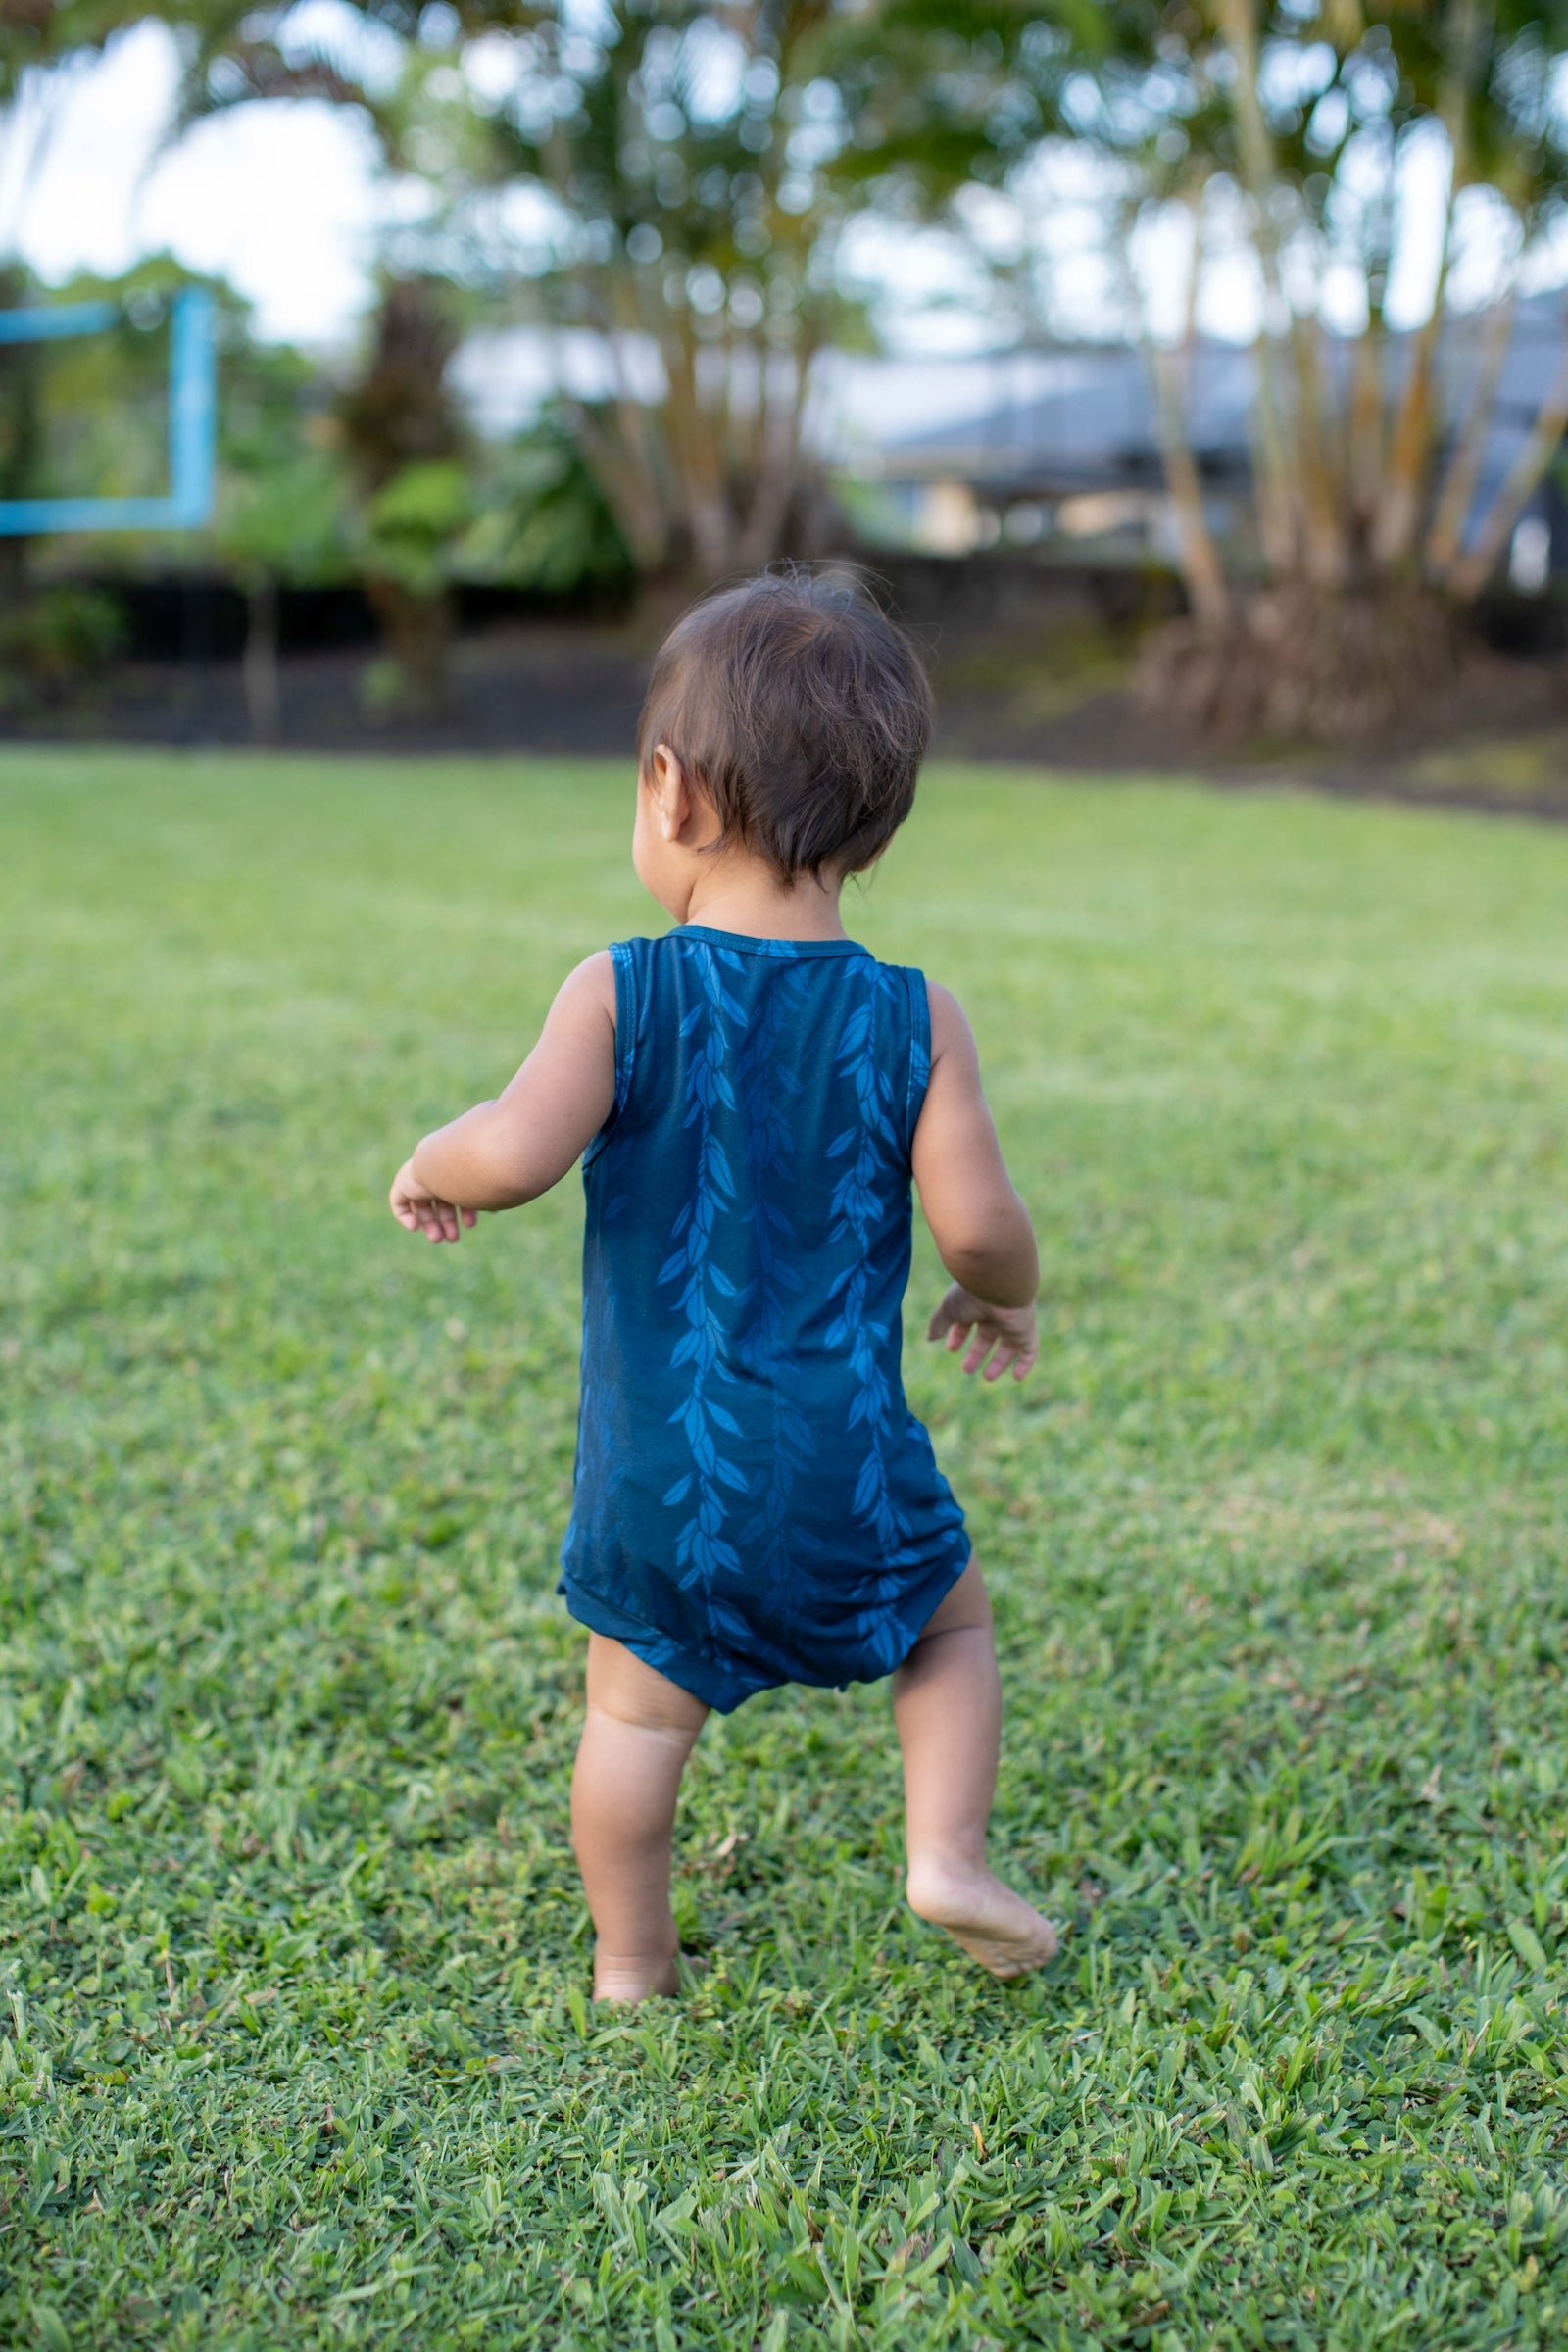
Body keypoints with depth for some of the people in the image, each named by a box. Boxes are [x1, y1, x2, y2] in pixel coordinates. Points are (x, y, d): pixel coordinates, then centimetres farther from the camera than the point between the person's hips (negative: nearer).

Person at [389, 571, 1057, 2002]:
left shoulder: (620, 995, -10)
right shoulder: (915, 1021, -6)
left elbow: (517, 1155, -23)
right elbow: (976, 1223, -10)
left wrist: (435, 1165, -2)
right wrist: (1007, 1299, 12)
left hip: (656, 1467, 0)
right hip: (843, 1461, 1)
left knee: (639, 1709, 16)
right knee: (951, 1622, 25)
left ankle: (630, 1962, 25)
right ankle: (949, 1855, 13)